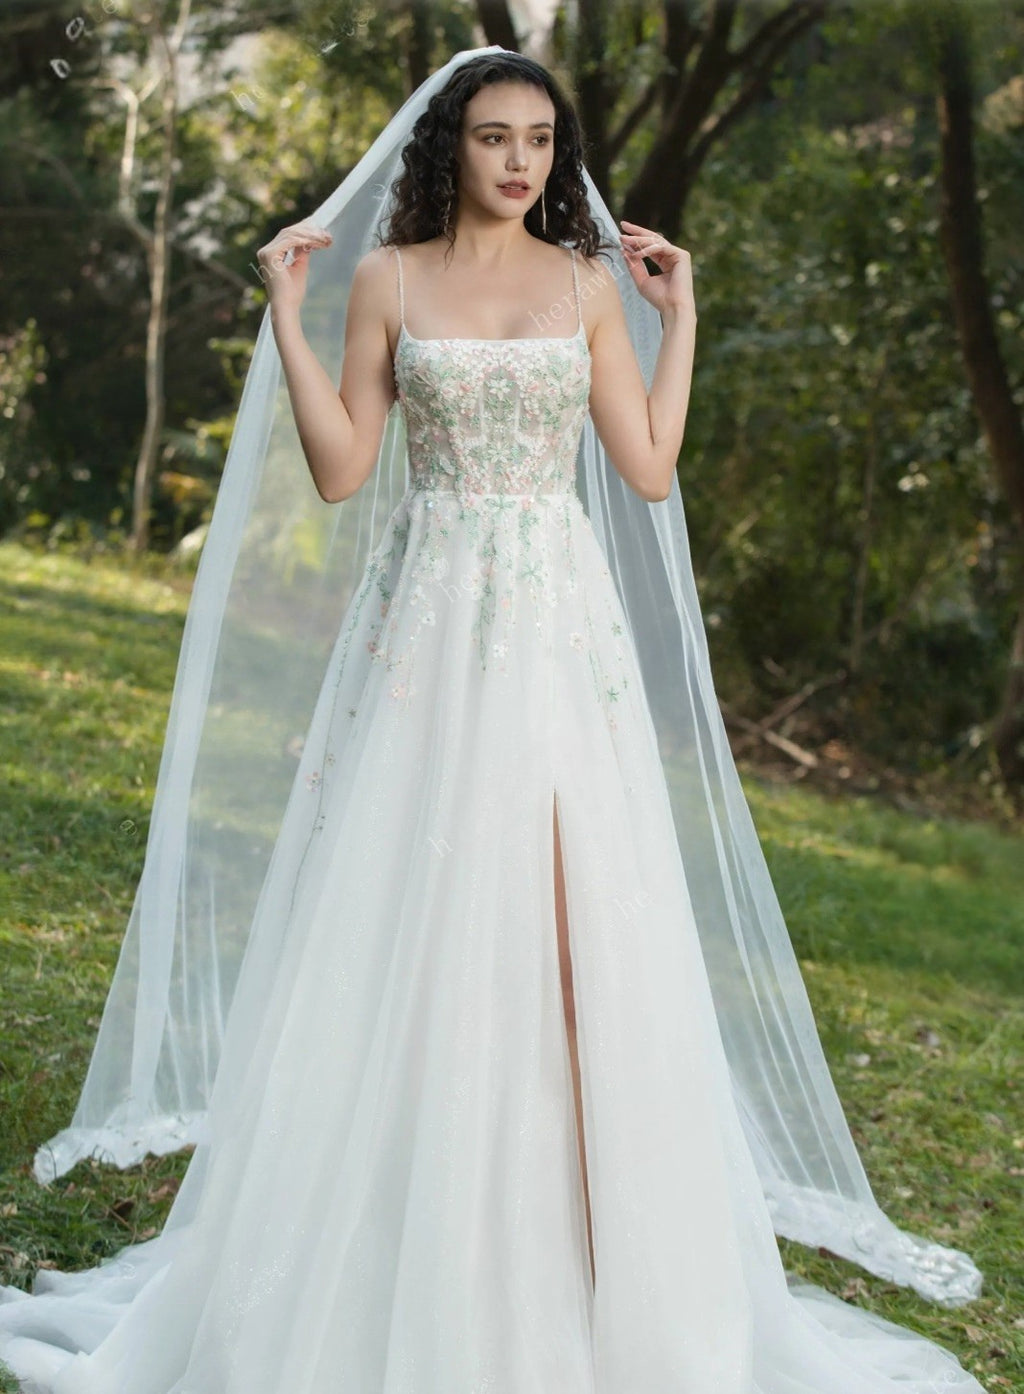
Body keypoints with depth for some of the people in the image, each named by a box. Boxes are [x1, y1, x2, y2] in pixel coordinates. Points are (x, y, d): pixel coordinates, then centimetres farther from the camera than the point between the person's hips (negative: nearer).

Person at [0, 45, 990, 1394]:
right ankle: (402, 1256, 14)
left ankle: (563, 1250, 14)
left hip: (560, 625, 1)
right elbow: (342, 470, 0)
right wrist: (286, 308, -2)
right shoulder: (387, 279, 5)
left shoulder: (590, 282, 9)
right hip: (430, 622, -1)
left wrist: (681, 316, 8)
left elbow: (651, 472, 4)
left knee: (565, 914, -1)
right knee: (409, 914, 0)